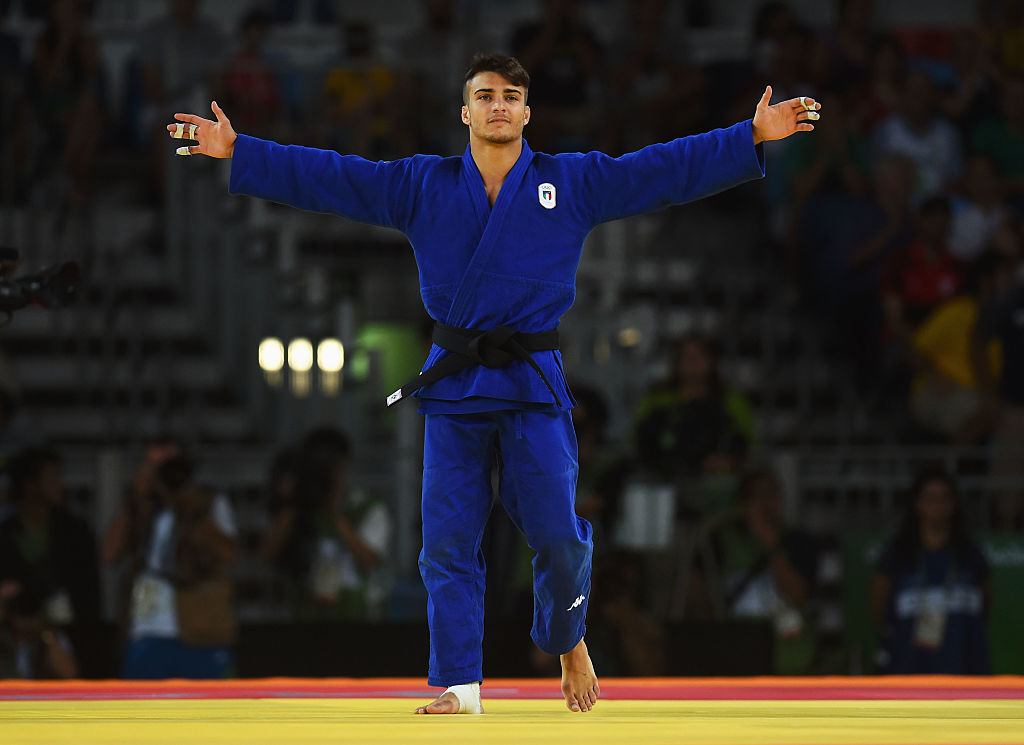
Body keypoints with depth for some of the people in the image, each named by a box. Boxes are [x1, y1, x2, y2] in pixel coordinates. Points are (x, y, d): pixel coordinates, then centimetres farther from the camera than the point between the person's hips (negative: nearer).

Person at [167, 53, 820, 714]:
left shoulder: (576, 183, 4)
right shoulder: (422, 185, 7)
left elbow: (674, 169, 2)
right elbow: (324, 177, 6)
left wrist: (755, 137, -6)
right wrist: (238, 152, 0)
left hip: (533, 385, -1)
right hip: (453, 384, 1)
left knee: (557, 533, -7)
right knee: (449, 541, 0)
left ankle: (568, 642, 22)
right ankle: (461, 687, 7)